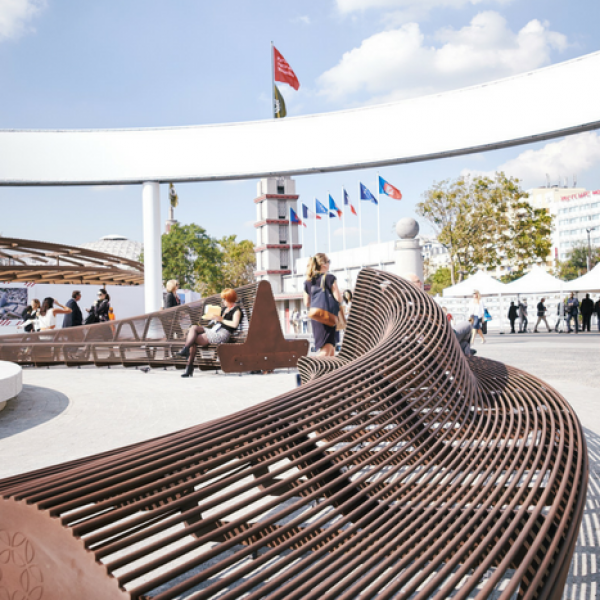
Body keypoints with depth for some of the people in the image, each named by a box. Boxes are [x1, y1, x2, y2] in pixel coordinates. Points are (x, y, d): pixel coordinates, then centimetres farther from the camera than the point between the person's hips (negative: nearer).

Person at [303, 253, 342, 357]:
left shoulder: (308, 282, 9)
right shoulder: (329, 278, -8)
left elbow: (307, 303, 13)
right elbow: (338, 299, -11)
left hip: (314, 318, 7)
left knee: (331, 350, 16)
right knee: (326, 350, -10)